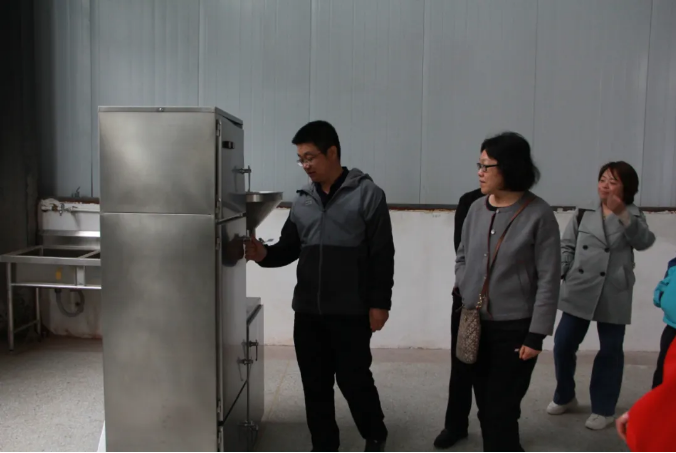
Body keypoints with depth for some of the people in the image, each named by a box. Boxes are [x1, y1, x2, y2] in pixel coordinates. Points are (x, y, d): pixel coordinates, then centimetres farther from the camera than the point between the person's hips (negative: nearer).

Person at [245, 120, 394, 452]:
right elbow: (290, 248, 13)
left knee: (354, 380, 5)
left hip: (351, 312, -5)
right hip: (307, 311, 5)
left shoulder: (367, 194, -7)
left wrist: (379, 303, -11)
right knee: (315, 384, 13)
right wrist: (264, 253, -7)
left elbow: (383, 254, -8)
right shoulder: (302, 201, 9)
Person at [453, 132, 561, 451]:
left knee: (501, 410, 2)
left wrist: (536, 334, -12)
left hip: (515, 329, -5)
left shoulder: (539, 214, -12)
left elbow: (548, 280, -11)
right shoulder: (476, 208, 3)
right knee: (486, 406, 15)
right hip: (474, 325, 5)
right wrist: (464, 295, 1)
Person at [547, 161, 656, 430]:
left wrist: (622, 214, -26)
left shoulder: (632, 215, 4)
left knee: (610, 350, 7)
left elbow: (644, 241, -15)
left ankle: (603, 409, 24)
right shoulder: (584, 214, 6)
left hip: (613, 296, -1)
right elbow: (567, 246, 5)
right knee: (563, 344, 4)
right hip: (578, 292, 2)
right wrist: (557, 273, -9)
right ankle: (564, 397, 27)